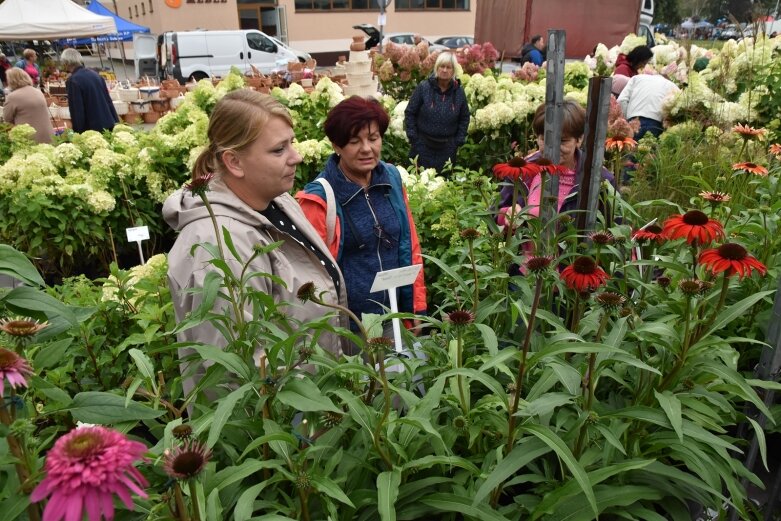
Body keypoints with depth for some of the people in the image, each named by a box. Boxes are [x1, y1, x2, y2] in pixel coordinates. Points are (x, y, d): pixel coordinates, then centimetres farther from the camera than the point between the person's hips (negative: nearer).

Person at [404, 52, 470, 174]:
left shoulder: (459, 91, 2)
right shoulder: (423, 87, -5)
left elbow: (464, 118, 10)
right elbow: (410, 112, -1)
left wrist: (459, 141, 4)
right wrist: (413, 138, -4)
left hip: (448, 147, 2)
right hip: (423, 144, -2)